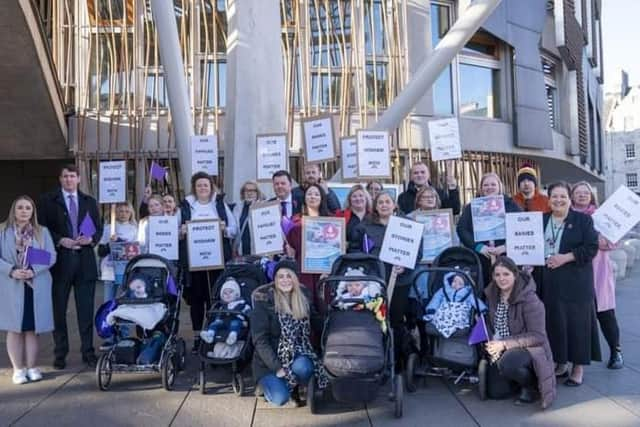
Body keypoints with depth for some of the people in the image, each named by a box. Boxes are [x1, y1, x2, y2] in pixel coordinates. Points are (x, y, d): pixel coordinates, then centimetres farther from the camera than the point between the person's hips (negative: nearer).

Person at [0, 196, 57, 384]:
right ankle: (18, 369, 14)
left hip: (36, 287, 1)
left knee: (32, 328, 6)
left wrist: (34, 270, -16)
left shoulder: (42, 232, 6)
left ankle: (31, 367, 16)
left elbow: (51, 256, -1)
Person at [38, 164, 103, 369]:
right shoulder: (48, 201, 4)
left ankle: (88, 352, 14)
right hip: (60, 261, -2)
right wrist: (60, 240, -15)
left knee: (86, 309, 5)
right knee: (58, 310, 6)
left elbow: (99, 228, 12)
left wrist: (92, 239, -8)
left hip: (85, 261, 2)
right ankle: (60, 354, 18)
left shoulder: (89, 201, 13)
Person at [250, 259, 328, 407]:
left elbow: (316, 323, 13)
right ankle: (271, 382, 12)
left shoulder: (302, 297, 1)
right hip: (269, 360, -3)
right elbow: (260, 340, -15)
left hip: (296, 354, 3)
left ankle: (295, 388, 3)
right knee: (280, 399, -24)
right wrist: (277, 367, -20)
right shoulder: (264, 301, -13)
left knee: (303, 368, -32)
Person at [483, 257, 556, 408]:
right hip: (503, 351, 6)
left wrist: (505, 344, -27)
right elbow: (491, 325, 11)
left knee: (508, 364, -36)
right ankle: (520, 376, 23)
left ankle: (532, 384, -4)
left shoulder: (529, 299, -21)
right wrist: (493, 344, -10)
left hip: (530, 349, -6)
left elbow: (537, 336, -21)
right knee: (495, 392, -6)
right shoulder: (492, 295, -1)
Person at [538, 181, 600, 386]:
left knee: (576, 320, 1)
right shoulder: (541, 220, 11)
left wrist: (565, 257, -17)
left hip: (575, 280, -3)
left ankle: (579, 367, 13)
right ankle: (561, 362, 20)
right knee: (554, 321, 6)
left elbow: (591, 247, -8)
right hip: (549, 281, 4)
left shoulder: (583, 219, -1)